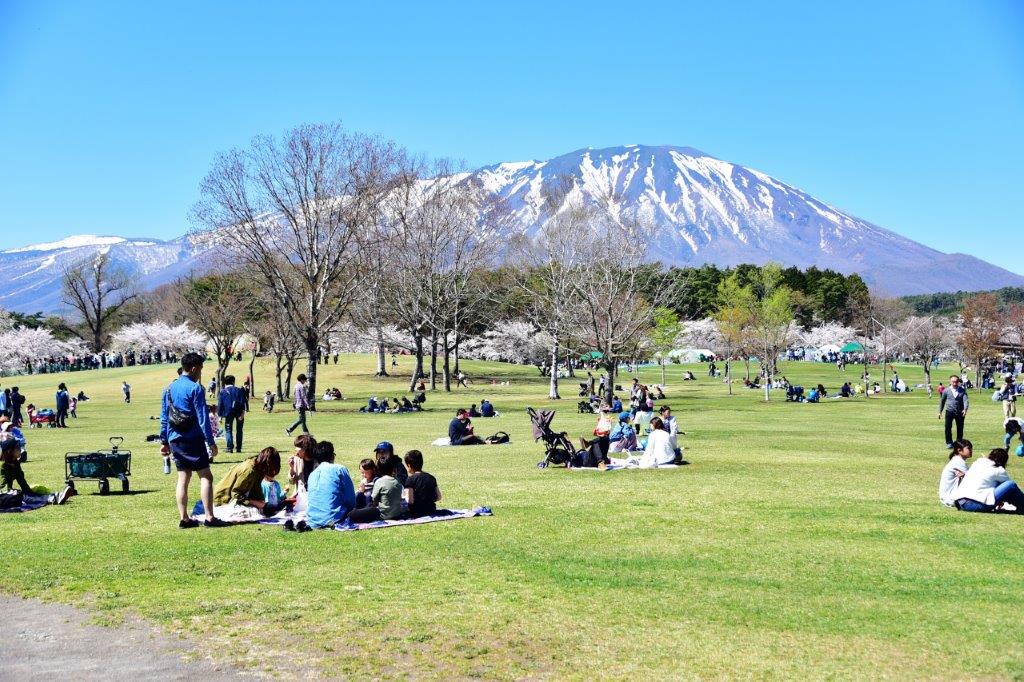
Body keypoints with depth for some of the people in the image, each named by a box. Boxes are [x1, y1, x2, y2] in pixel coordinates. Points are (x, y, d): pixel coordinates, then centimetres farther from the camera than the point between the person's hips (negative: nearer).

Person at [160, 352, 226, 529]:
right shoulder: (195, 388, -11)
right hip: (193, 440, -7)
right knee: (206, 476, -3)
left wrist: (164, 442, 18)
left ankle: (184, 518, 9)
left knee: (183, 478, 10)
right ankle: (209, 517, -8)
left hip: (175, 441, 7)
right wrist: (211, 442, -11)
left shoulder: (170, 388, 11)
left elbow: (164, 417, 13)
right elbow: (203, 418, -14)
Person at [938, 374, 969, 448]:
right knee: (948, 427, -11)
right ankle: (949, 443, 0)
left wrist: (965, 409, -26)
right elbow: (942, 401, 15)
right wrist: (940, 411, 16)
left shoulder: (962, 390, 1)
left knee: (960, 428, 5)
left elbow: (966, 400, -9)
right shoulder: (946, 391, 4)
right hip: (949, 411, 0)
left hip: (960, 412, 0)